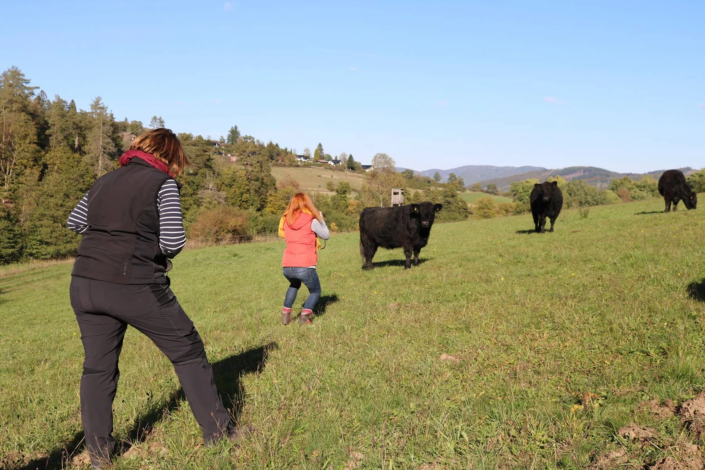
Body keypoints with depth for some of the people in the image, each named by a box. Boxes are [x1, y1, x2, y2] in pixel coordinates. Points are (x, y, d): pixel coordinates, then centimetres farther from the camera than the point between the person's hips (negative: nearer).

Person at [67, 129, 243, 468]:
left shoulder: (104, 182, 14)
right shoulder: (163, 183, -4)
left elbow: (74, 222, 23)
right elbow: (174, 241, -11)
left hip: (85, 284, 6)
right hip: (135, 287, -6)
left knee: (98, 368, 15)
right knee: (188, 353, 9)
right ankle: (218, 433, 16)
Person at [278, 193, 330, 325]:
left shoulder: (286, 220, 8)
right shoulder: (312, 221, -4)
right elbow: (326, 235, 8)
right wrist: (320, 218, 21)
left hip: (287, 267, 4)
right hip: (305, 266, -4)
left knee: (294, 285, 35)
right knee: (315, 292, 20)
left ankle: (285, 314, 24)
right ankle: (304, 316, -4)